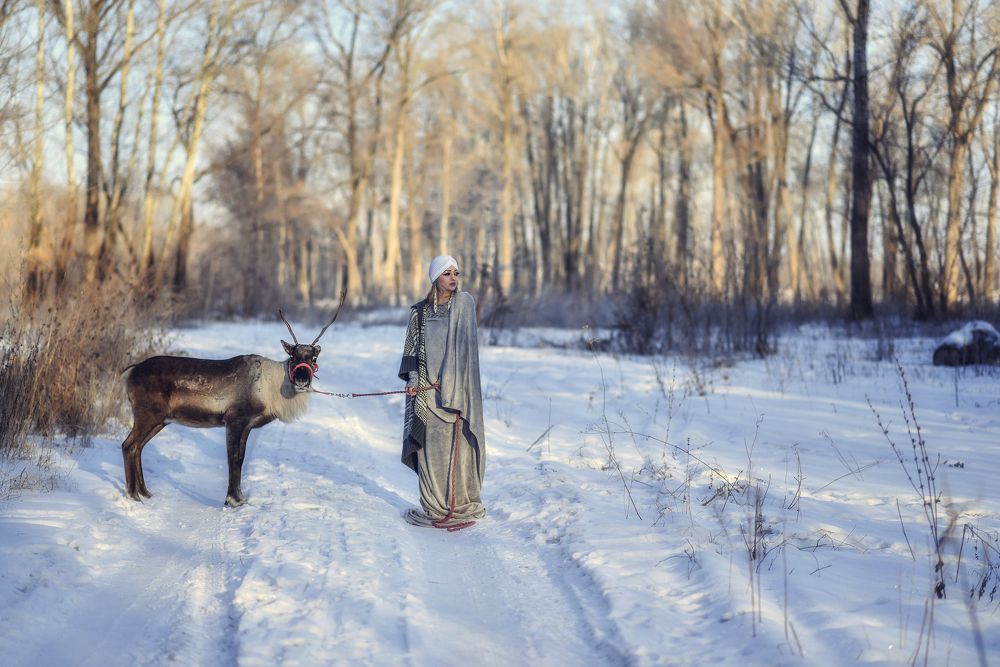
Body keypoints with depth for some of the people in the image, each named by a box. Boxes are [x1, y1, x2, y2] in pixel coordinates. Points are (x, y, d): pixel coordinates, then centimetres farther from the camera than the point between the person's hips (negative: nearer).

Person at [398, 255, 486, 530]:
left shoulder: (464, 303, 0)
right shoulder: (421, 310, 10)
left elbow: (464, 344, -7)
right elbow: (413, 345, 10)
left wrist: (448, 382, -15)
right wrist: (413, 378, -5)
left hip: (455, 384, -3)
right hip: (427, 385, 3)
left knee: (456, 444, -5)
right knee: (429, 444, 2)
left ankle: (461, 506, 2)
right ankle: (434, 507, 10)